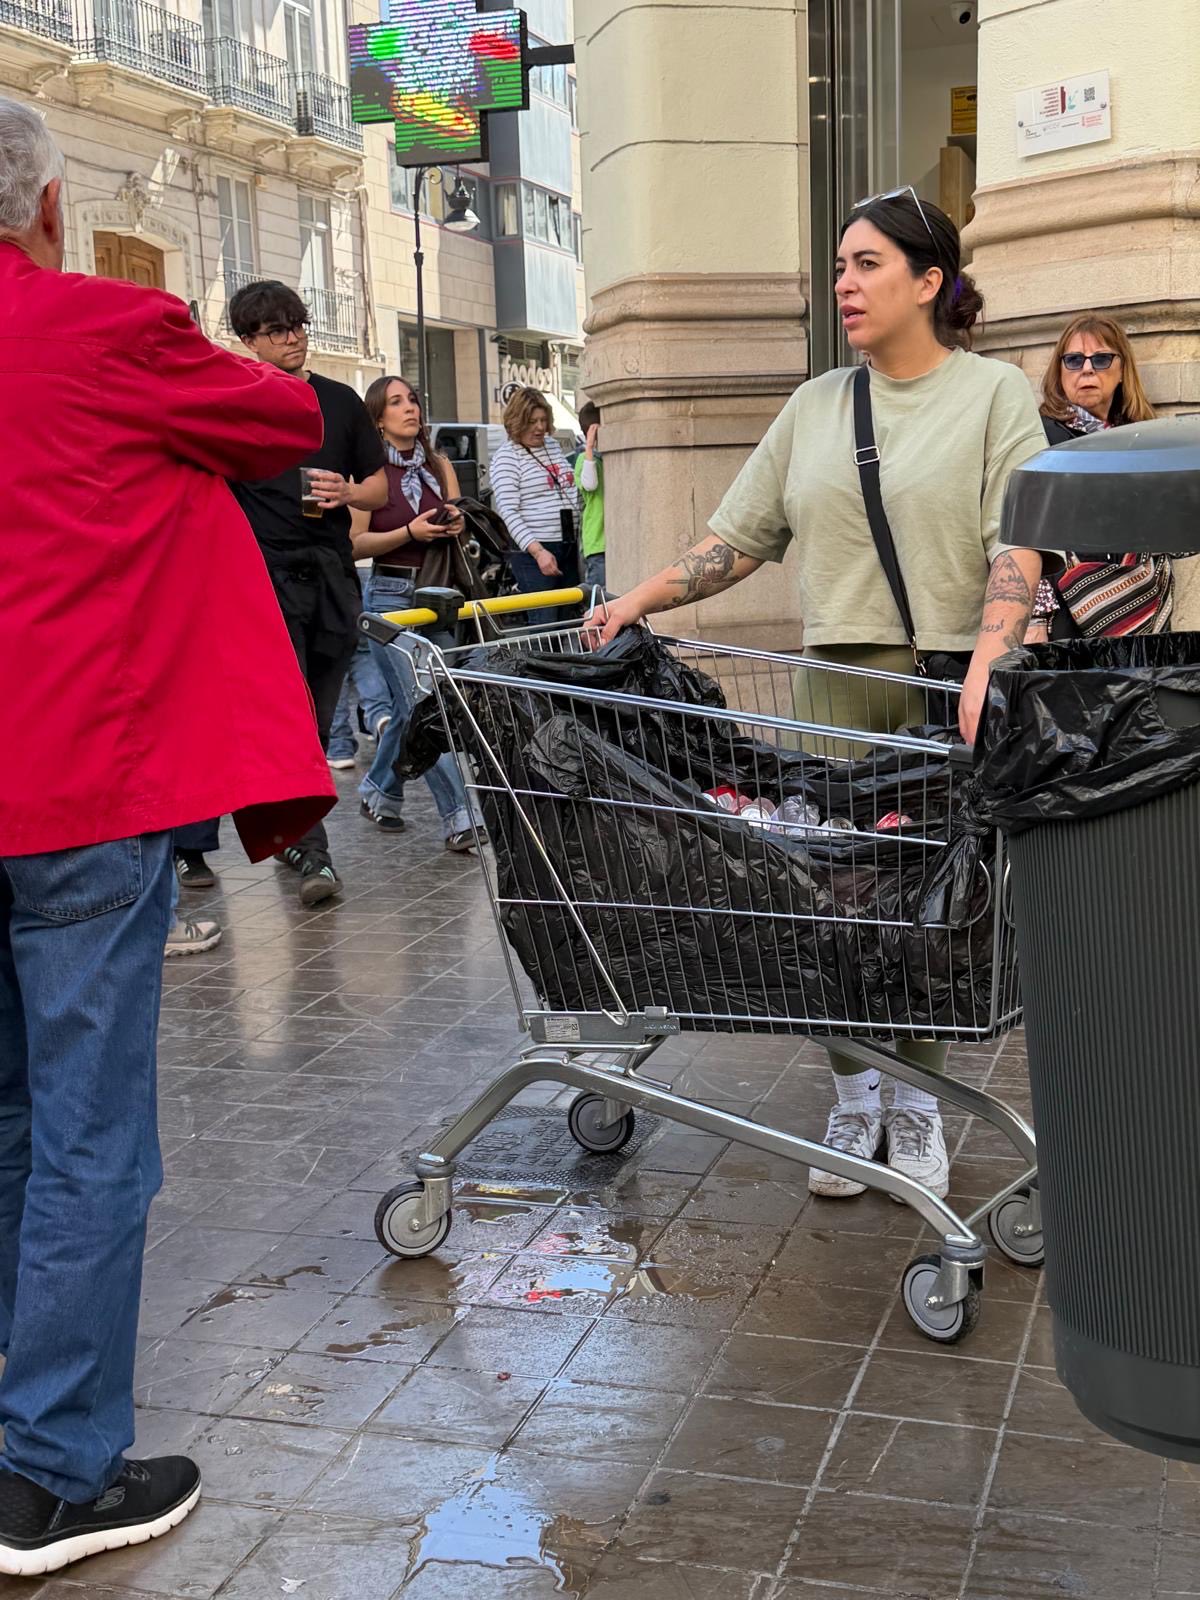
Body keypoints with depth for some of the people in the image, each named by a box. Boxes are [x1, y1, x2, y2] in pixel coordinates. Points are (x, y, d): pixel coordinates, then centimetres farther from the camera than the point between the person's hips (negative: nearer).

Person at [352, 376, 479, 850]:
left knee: (411, 707, 11)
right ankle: (458, 820, -12)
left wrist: (457, 526, -5)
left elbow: (458, 528, 18)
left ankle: (378, 793, 33)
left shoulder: (439, 466, 11)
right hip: (390, 595, -5)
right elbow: (355, 544, -8)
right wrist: (410, 532, -20)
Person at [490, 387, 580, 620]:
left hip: (569, 547, 7)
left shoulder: (553, 444, 16)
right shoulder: (506, 457, -7)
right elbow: (508, 512, -15)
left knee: (568, 617, 8)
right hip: (533, 553, -7)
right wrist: (537, 551, -23)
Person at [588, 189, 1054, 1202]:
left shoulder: (994, 392, 4)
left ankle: (917, 1104, 14)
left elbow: (1015, 544, -9)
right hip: (836, 676, 3)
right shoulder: (815, 407, 16)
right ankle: (855, 1100, 14)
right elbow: (741, 536, 12)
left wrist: (989, 659, -24)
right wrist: (640, 601, 1)